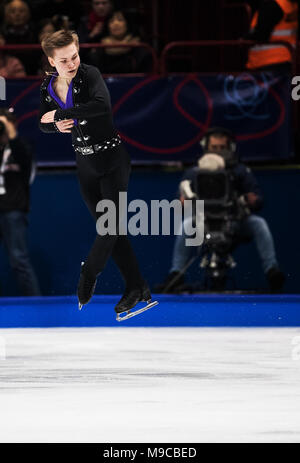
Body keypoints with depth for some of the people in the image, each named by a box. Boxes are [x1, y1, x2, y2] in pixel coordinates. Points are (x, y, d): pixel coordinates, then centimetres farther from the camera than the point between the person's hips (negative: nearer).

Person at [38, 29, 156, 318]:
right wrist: (57, 126, -10)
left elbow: (102, 104, -37)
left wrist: (60, 114, -30)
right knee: (108, 229, 7)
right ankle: (136, 288, 15)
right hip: (85, 165, 6)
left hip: (112, 158, -5)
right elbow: (43, 124, 14)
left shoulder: (89, 74, -18)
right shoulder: (47, 88, 0)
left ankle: (89, 273, 16)